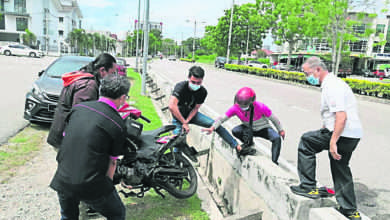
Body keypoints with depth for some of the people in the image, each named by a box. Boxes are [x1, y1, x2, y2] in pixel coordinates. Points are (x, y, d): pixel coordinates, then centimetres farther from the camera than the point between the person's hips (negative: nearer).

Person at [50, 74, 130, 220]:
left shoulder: (77, 108, 3)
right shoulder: (118, 125, -11)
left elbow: (65, 138, 13)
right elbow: (112, 161, -2)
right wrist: (107, 183, 14)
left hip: (62, 180, 6)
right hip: (91, 186, -5)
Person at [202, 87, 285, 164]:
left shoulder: (260, 107, -31)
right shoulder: (235, 108, -25)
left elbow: (273, 118, -16)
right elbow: (222, 118, -25)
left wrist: (281, 130, -3)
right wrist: (212, 128, -43)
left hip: (263, 129, -2)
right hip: (248, 128, 2)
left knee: (277, 138, -28)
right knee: (235, 131, -26)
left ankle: (274, 162, -14)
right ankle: (249, 143, 4)